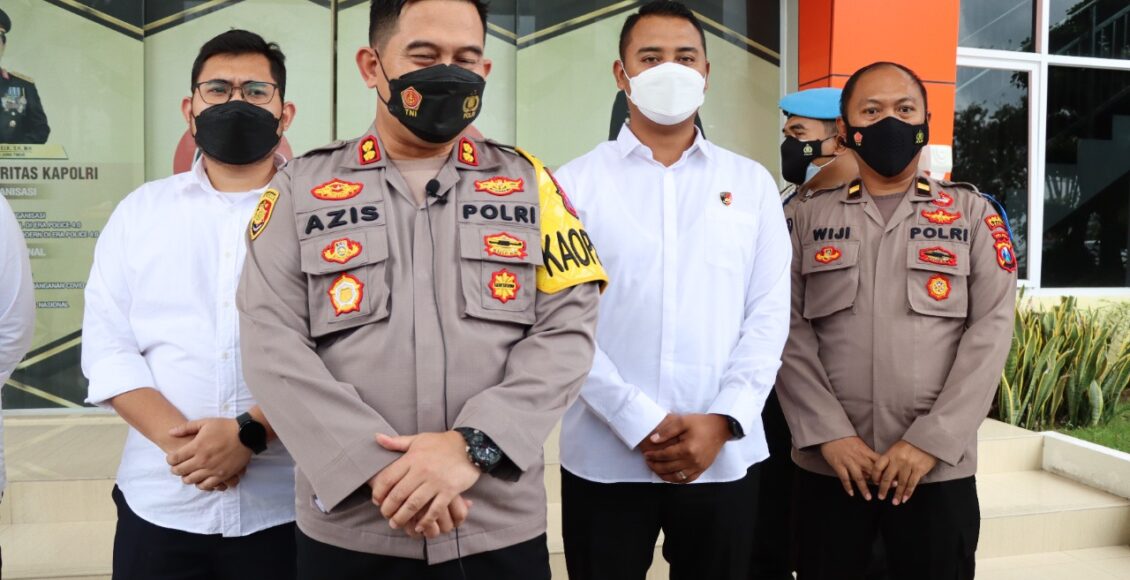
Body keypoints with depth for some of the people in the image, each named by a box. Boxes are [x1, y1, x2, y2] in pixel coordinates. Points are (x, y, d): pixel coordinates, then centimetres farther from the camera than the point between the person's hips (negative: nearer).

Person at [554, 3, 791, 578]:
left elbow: (769, 315, 3)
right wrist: (640, 424, -12)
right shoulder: (576, 182, 0)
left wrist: (723, 420, -9)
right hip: (604, 457, -1)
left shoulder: (752, 183, 7)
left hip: (724, 456, 2)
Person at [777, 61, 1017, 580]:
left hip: (938, 468, 0)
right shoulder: (810, 216, 7)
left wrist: (931, 441, -11)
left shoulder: (973, 214, 6)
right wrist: (828, 434, -11)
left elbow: (991, 329, -3)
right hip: (828, 466, 1)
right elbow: (790, 331, 0)